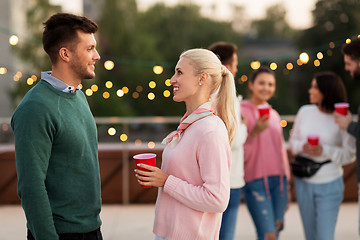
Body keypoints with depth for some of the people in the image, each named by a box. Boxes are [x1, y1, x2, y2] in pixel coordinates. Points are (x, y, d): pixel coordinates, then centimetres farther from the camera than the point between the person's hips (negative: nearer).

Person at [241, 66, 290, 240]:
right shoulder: (242, 111, -5)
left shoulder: (274, 115, 15)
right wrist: (254, 132, -23)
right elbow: (240, 153, -9)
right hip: (256, 181, -6)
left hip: (279, 180, 6)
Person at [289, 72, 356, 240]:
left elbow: (350, 155, -10)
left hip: (329, 184, -4)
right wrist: (302, 146, -12)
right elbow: (293, 141, 9)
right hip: (303, 182, 4)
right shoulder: (305, 112, 1)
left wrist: (325, 151, -22)